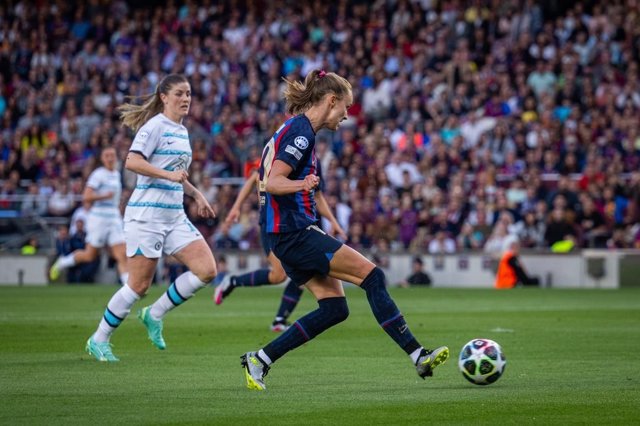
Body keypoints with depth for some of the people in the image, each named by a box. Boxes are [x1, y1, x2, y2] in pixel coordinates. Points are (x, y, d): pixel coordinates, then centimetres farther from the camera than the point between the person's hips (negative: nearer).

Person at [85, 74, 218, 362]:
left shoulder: (182, 132, 17)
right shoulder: (155, 126, -9)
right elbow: (132, 162, -22)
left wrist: (196, 195, 18)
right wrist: (169, 175, -27)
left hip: (174, 216, 8)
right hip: (147, 214, -8)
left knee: (207, 270, -7)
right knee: (139, 285, -5)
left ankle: (154, 315, 7)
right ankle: (99, 340, 12)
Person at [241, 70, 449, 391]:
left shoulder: (293, 129, 17)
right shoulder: (301, 131, -14)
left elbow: (265, 180, 25)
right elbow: (273, 182, -23)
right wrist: (302, 185, -40)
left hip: (288, 235, 11)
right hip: (295, 234, -11)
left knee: (334, 308, 6)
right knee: (372, 276, -13)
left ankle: (259, 360, 6)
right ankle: (418, 356, -13)